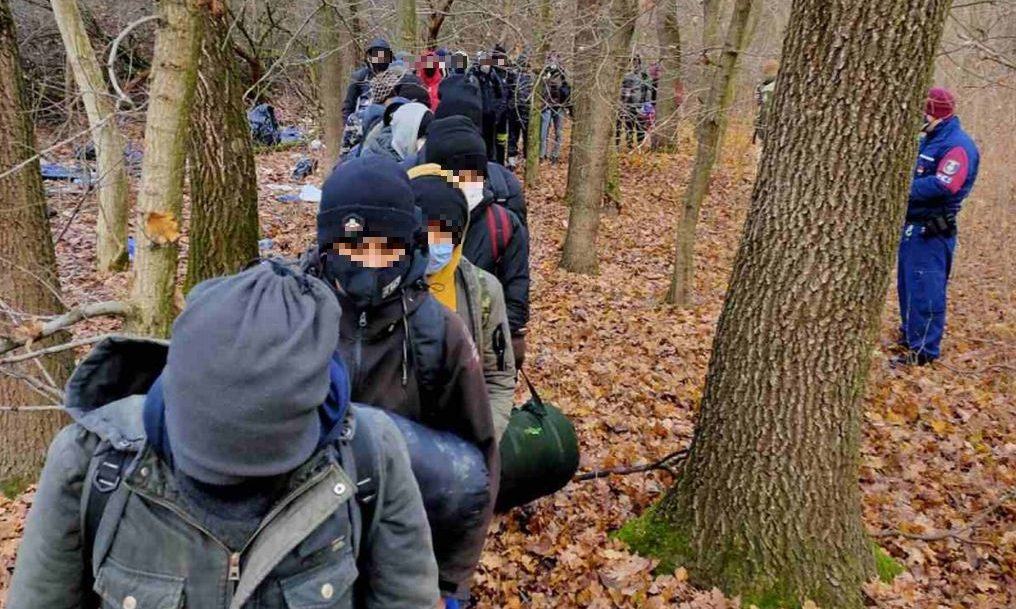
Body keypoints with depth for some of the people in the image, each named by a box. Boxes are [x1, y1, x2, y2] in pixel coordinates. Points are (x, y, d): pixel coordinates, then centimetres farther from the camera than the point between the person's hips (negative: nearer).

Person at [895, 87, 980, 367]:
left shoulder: (957, 145, -16)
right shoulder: (929, 140, 15)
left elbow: (942, 186, -27)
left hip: (932, 231, -10)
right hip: (913, 225, 10)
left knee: (925, 289, -7)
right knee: (907, 284, 18)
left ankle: (924, 349, -1)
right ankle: (909, 336, 32)